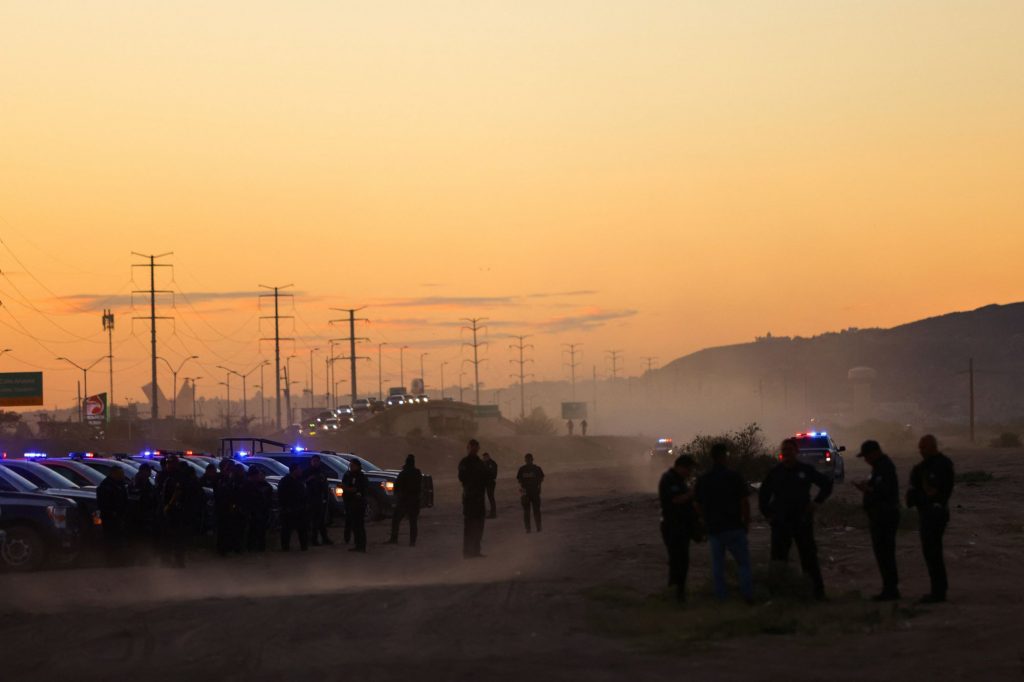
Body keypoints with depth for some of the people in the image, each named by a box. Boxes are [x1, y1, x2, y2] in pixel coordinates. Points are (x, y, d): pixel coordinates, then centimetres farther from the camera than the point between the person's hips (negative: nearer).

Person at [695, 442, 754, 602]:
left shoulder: (703, 480, 3)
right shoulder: (734, 477, -9)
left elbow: (699, 506, 8)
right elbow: (744, 502, -10)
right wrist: (746, 523, 2)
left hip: (713, 528, 3)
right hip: (734, 528, -3)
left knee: (717, 564, 13)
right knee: (743, 563, 5)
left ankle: (721, 596, 12)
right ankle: (748, 595, -3)